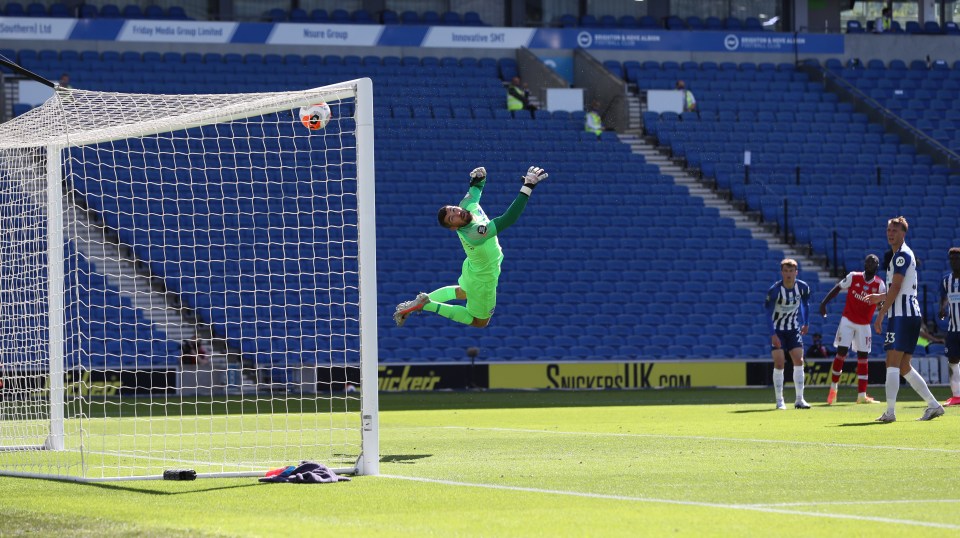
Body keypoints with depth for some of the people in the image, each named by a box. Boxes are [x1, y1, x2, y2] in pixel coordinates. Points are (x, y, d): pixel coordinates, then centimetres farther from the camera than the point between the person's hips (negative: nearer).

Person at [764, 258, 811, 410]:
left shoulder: (803, 287, -10)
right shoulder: (774, 290, -21)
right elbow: (769, 312, -17)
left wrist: (805, 323, 17)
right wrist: (773, 334, -23)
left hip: (794, 329, 3)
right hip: (777, 330, -3)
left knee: (799, 361, -6)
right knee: (779, 363, -8)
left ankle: (799, 399, -2)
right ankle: (779, 401, -1)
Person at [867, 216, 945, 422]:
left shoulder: (902, 255, -10)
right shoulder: (895, 255, 22)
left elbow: (896, 288, -16)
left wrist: (880, 315, -15)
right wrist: (880, 297, 23)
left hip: (903, 315, -10)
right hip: (910, 315, 10)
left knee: (893, 362, -13)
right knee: (904, 367, 11)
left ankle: (890, 411, -18)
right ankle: (933, 405, 10)